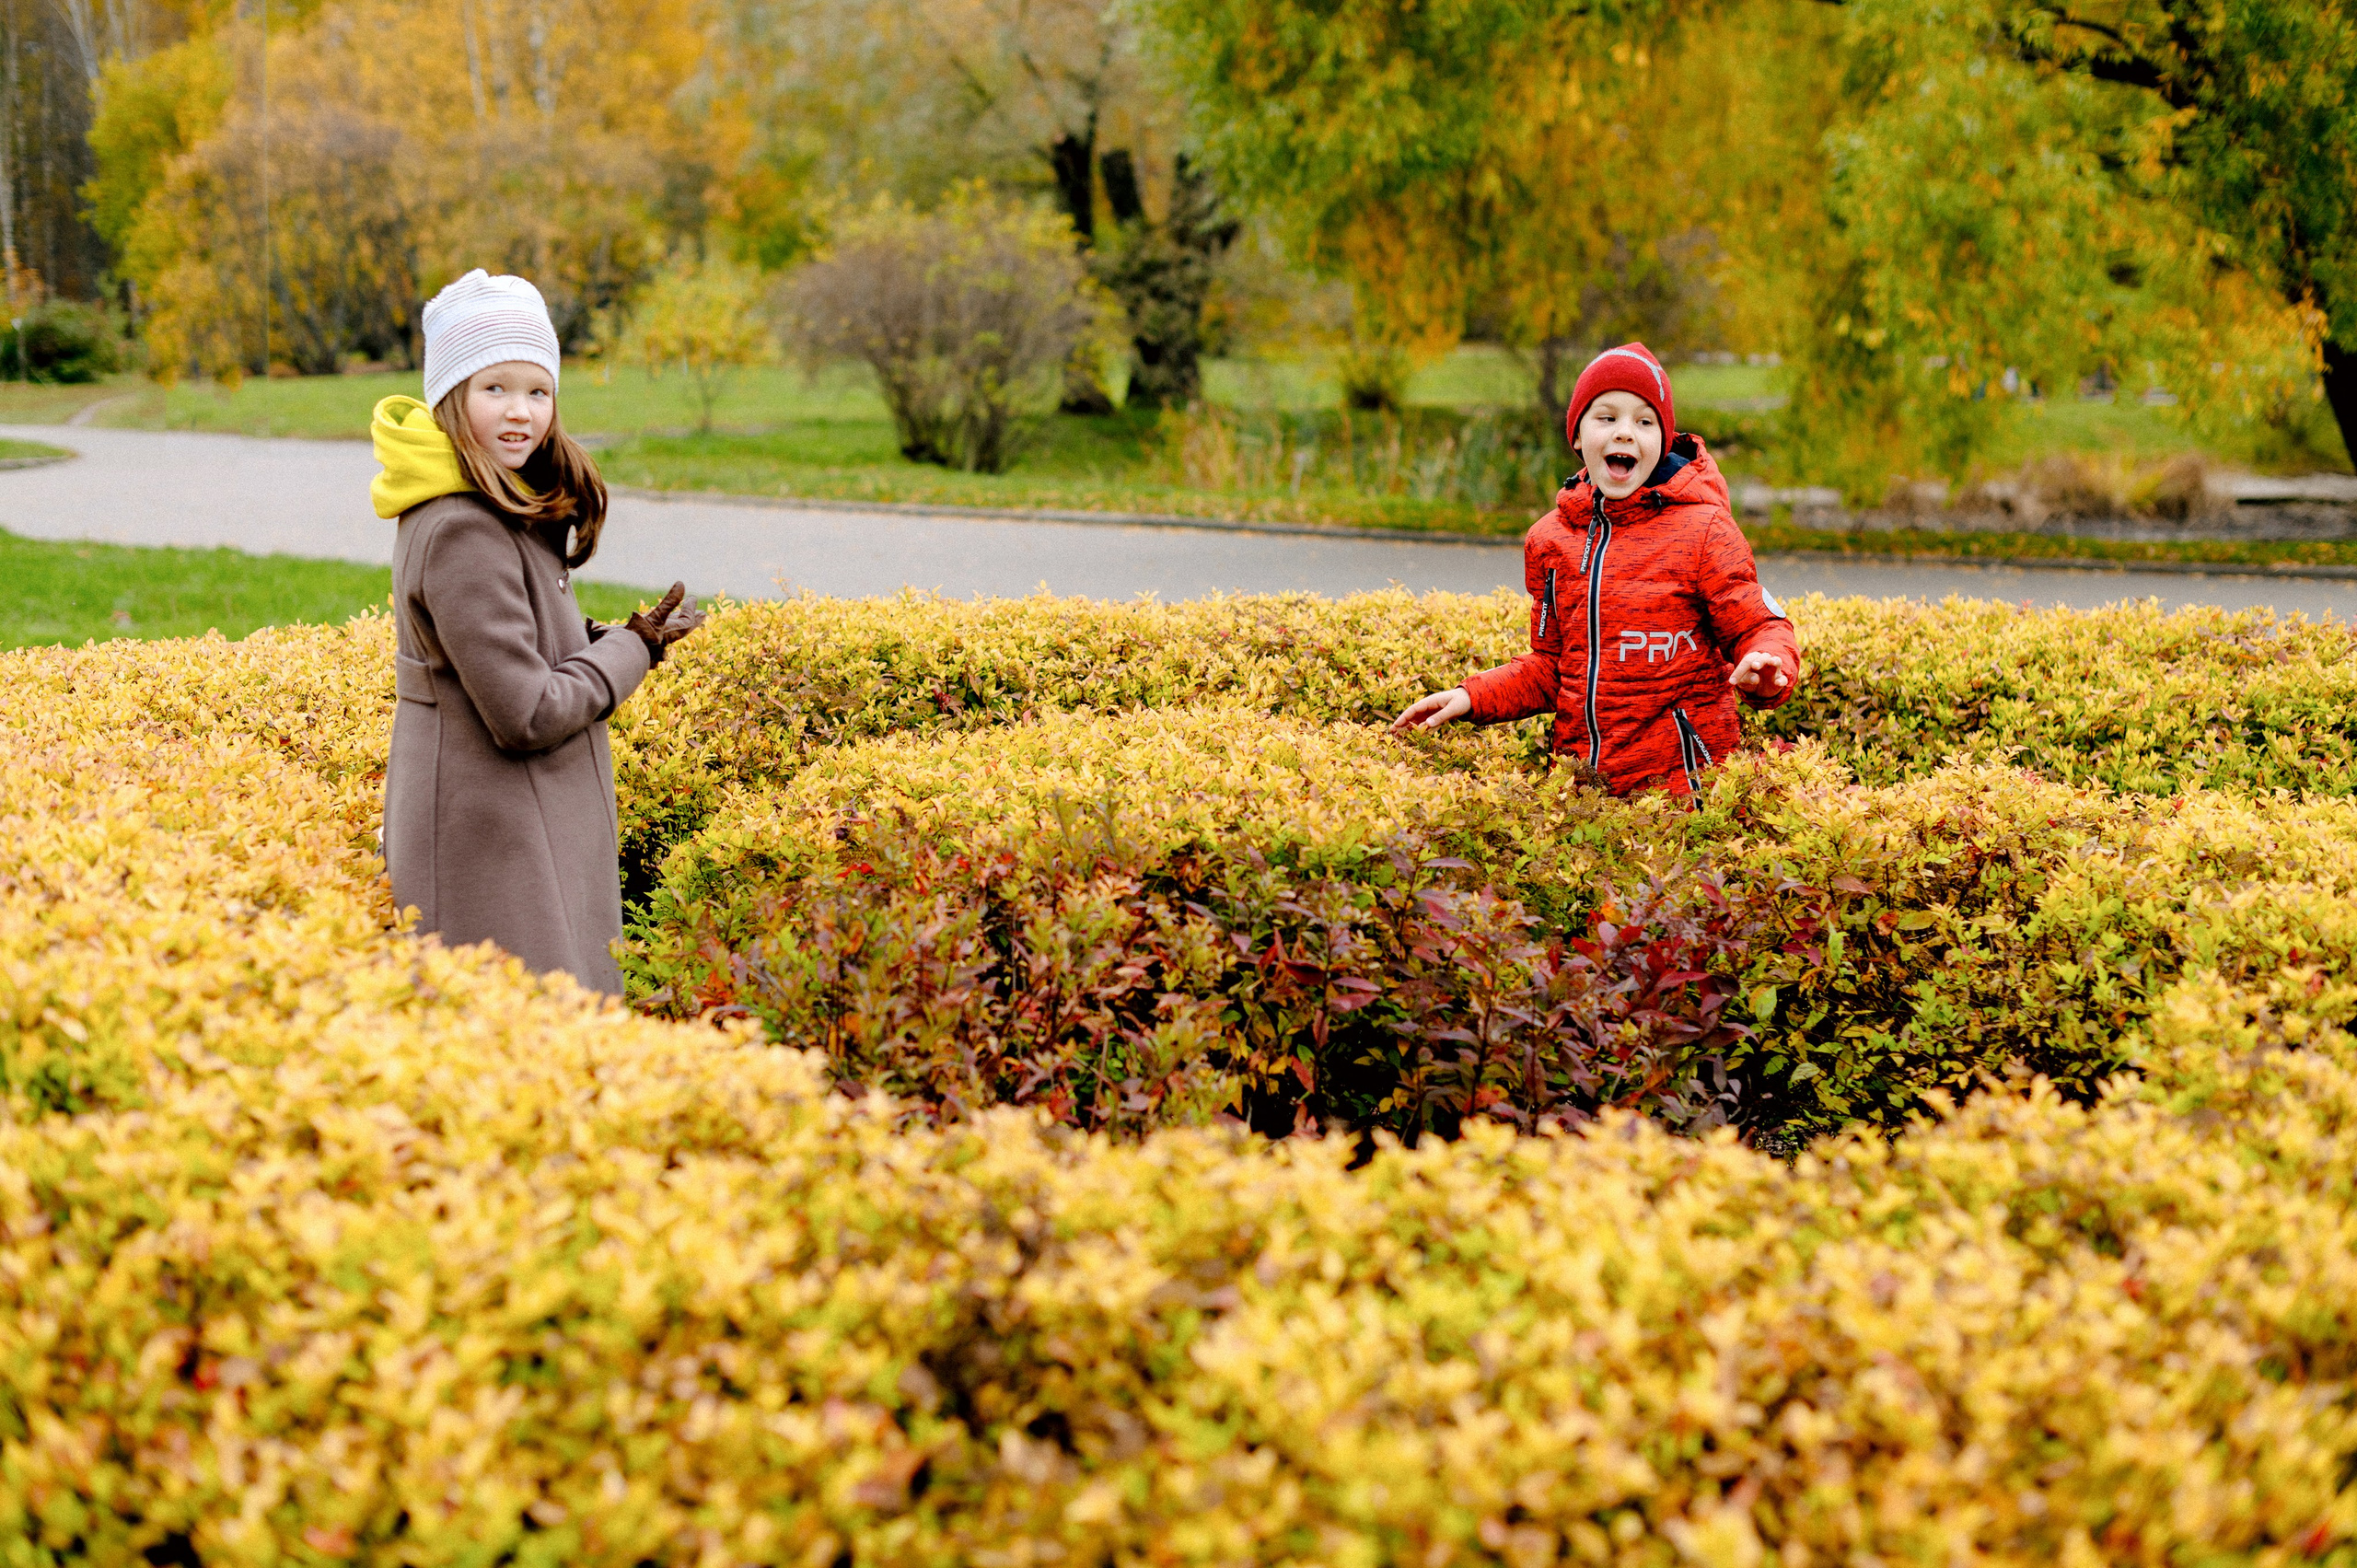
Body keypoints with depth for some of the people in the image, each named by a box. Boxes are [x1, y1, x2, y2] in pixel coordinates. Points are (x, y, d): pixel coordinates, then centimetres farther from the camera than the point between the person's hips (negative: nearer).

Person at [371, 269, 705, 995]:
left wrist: (626, 636, 1)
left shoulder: (511, 511, 9)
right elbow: (527, 715, -22)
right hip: (489, 846, -10)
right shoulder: (463, 533, -21)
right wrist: (636, 649, -8)